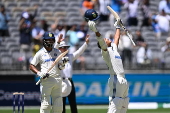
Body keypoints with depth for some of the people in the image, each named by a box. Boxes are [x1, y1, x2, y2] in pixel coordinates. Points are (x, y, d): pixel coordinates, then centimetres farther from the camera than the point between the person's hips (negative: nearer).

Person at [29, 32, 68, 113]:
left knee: (58, 105, 2)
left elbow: (60, 68, 12)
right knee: (46, 104, -7)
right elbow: (31, 66, 3)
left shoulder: (57, 52, 13)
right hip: (46, 80, -4)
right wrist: (39, 73, -14)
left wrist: (63, 63, -11)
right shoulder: (40, 53, 3)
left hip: (57, 80, 4)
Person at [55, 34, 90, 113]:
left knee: (73, 103, 6)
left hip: (70, 81, 5)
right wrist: (58, 42, -32)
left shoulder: (70, 56, 17)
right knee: (62, 103, -3)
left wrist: (86, 43, -4)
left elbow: (79, 51, 9)